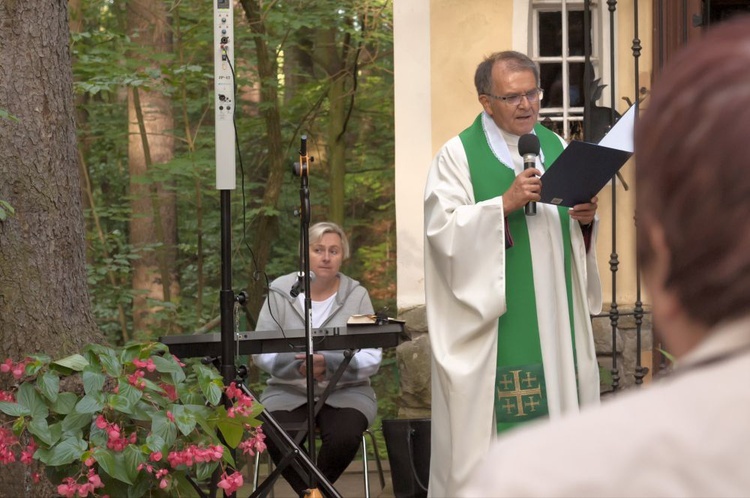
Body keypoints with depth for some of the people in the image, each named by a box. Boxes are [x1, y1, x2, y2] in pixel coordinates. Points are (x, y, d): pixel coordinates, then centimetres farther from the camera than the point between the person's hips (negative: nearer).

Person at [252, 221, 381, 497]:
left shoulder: (357, 295, 0)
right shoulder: (280, 293, 0)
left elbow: (371, 358, -7)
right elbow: (262, 352, -3)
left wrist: (329, 365, -25)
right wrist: (297, 366, -23)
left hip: (345, 391, 0)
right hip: (289, 392, 0)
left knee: (344, 437, -31)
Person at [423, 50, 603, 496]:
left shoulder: (556, 147, 12)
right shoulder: (459, 155, -5)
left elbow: (573, 232, 16)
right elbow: (442, 228, -16)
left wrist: (586, 220, -7)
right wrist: (505, 203, -24)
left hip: (552, 316, 5)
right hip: (491, 319, -5)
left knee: (557, 393, 5)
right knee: (493, 420, -6)